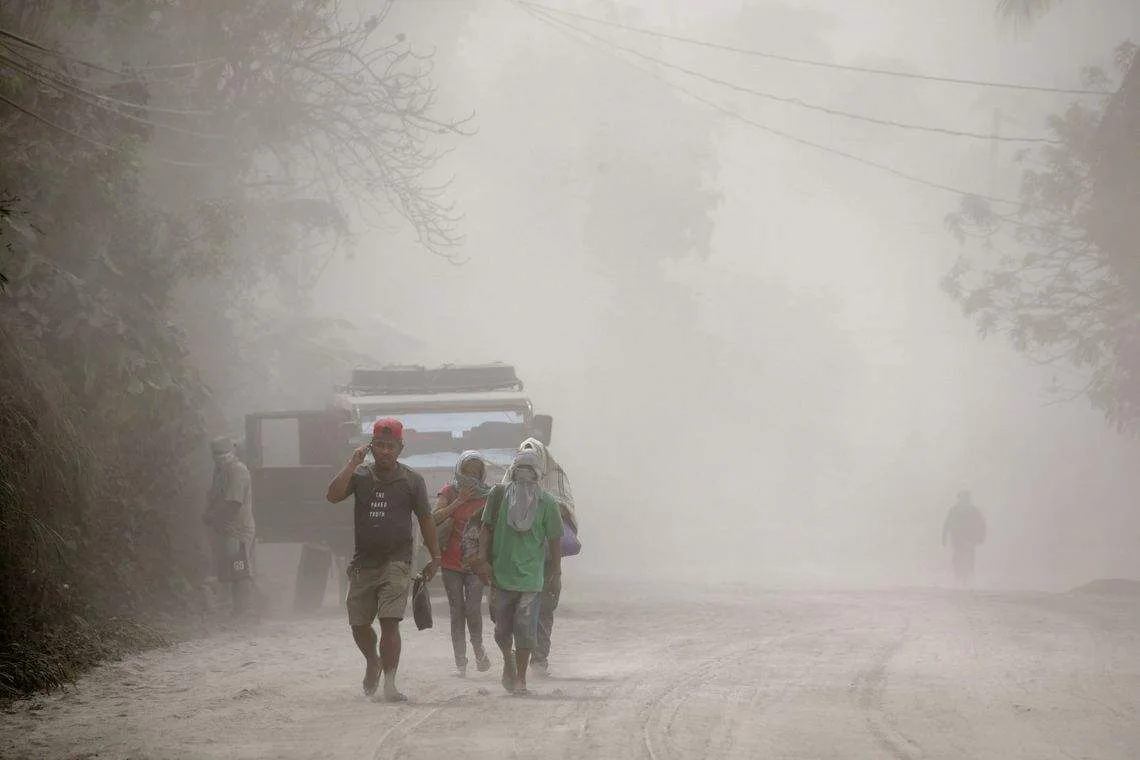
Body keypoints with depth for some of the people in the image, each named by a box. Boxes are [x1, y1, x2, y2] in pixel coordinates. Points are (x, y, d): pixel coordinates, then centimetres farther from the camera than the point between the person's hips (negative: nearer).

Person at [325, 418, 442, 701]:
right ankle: (373, 662, 39)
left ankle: (389, 683, -11)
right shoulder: (361, 475, 5)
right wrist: (352, 464, -13)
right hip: (363, 561, 3)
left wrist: (435, 557, 7)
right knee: (358, 623, 10)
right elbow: (333, 495, -11)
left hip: (396, 561, -3)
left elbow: (425, 519, 7)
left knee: (389, 622, -13)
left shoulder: (412, 480, 1)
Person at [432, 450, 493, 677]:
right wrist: (459, 501, -15)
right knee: (457, 611, 3)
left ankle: (478, 649, 13)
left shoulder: (487, 495, 3)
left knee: (473, 608, -13)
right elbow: (435, 518, -11)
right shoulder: (449, 492, 3)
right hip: (451, 562, 1)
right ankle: (460, 662, 9)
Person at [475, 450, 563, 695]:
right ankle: (508, 661, 37)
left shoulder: (546, 502, -1)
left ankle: (520, 677, 3)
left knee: (525, 628, -8)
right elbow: (487, 529, 6)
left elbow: (554, 537, 6)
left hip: (530, 575, -2)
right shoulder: (499, 495, 2)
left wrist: (556, 567, 9)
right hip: (501, 572, 2)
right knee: (502, 628, 9)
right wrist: (482, 559, -2)